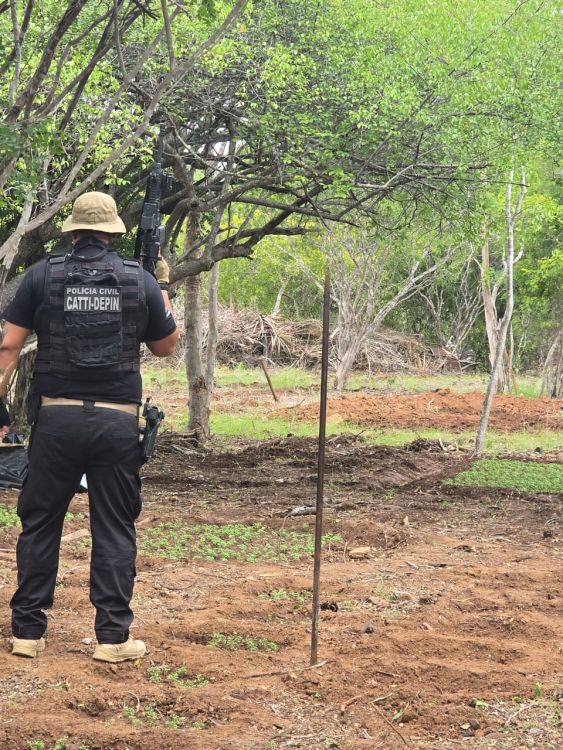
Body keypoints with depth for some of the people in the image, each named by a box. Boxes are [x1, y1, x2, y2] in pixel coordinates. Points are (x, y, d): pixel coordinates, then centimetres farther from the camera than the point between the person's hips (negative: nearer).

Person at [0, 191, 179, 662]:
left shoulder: (43, 275, 1)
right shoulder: (140, 281, 2)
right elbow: (166, 346, 15)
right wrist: (163, 289, 24)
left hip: (57, 416, 0)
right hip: (117, 420, 0)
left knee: (40, 522, 10)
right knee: (115, 529, 7)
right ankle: (113, 636, 5)